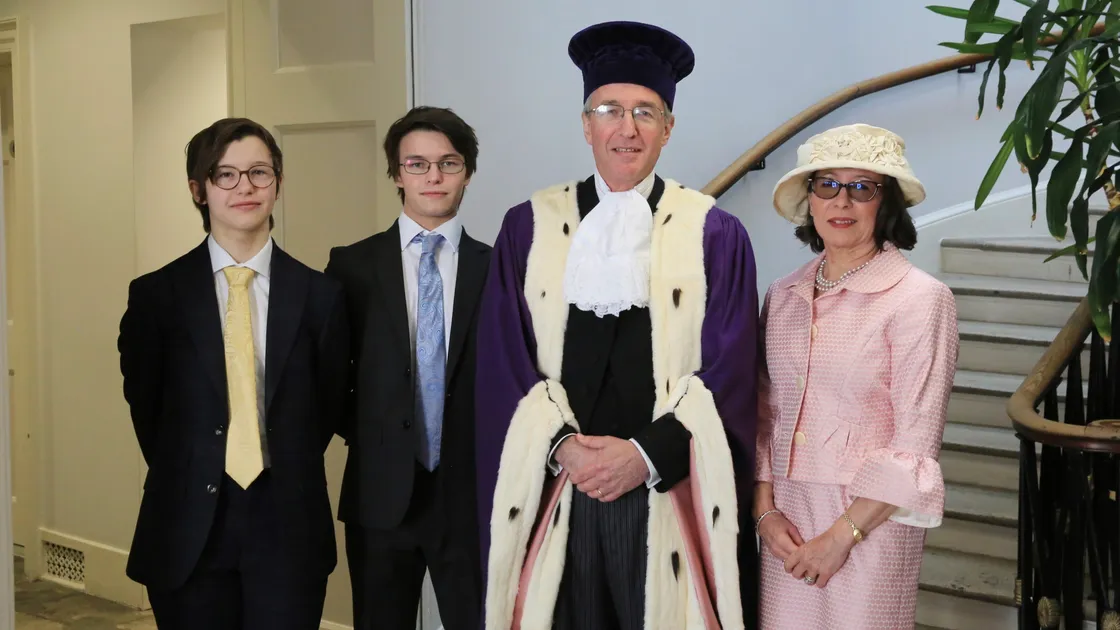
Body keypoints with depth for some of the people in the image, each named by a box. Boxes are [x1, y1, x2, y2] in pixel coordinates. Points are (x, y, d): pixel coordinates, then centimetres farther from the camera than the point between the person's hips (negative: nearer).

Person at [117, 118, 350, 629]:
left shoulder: (319, 294, 1)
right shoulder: (155, 295, -1)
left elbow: (328, 405, 8)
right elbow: (145, 406, 7)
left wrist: (286, 479, 8)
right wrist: (190, 483, 9)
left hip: (289, 529, 0)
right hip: (188, 531, 0)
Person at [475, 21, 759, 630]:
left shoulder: (715, 235, 2)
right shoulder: (528, 228, 6)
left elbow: (728, 374, -3)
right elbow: (504, 362, 2)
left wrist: (649, 454, -13)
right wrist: (562, 446, -11)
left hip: (668, 499, -1)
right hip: (552, 494, 1)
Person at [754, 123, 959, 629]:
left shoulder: (920, 298, -10)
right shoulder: (783, 296, 5)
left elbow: (915, 446, -12)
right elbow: (764, 416, 10)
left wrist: (841, 536, -14)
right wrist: (764, 510, -2)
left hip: (870, 520, -4)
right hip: (786, 519, 4)